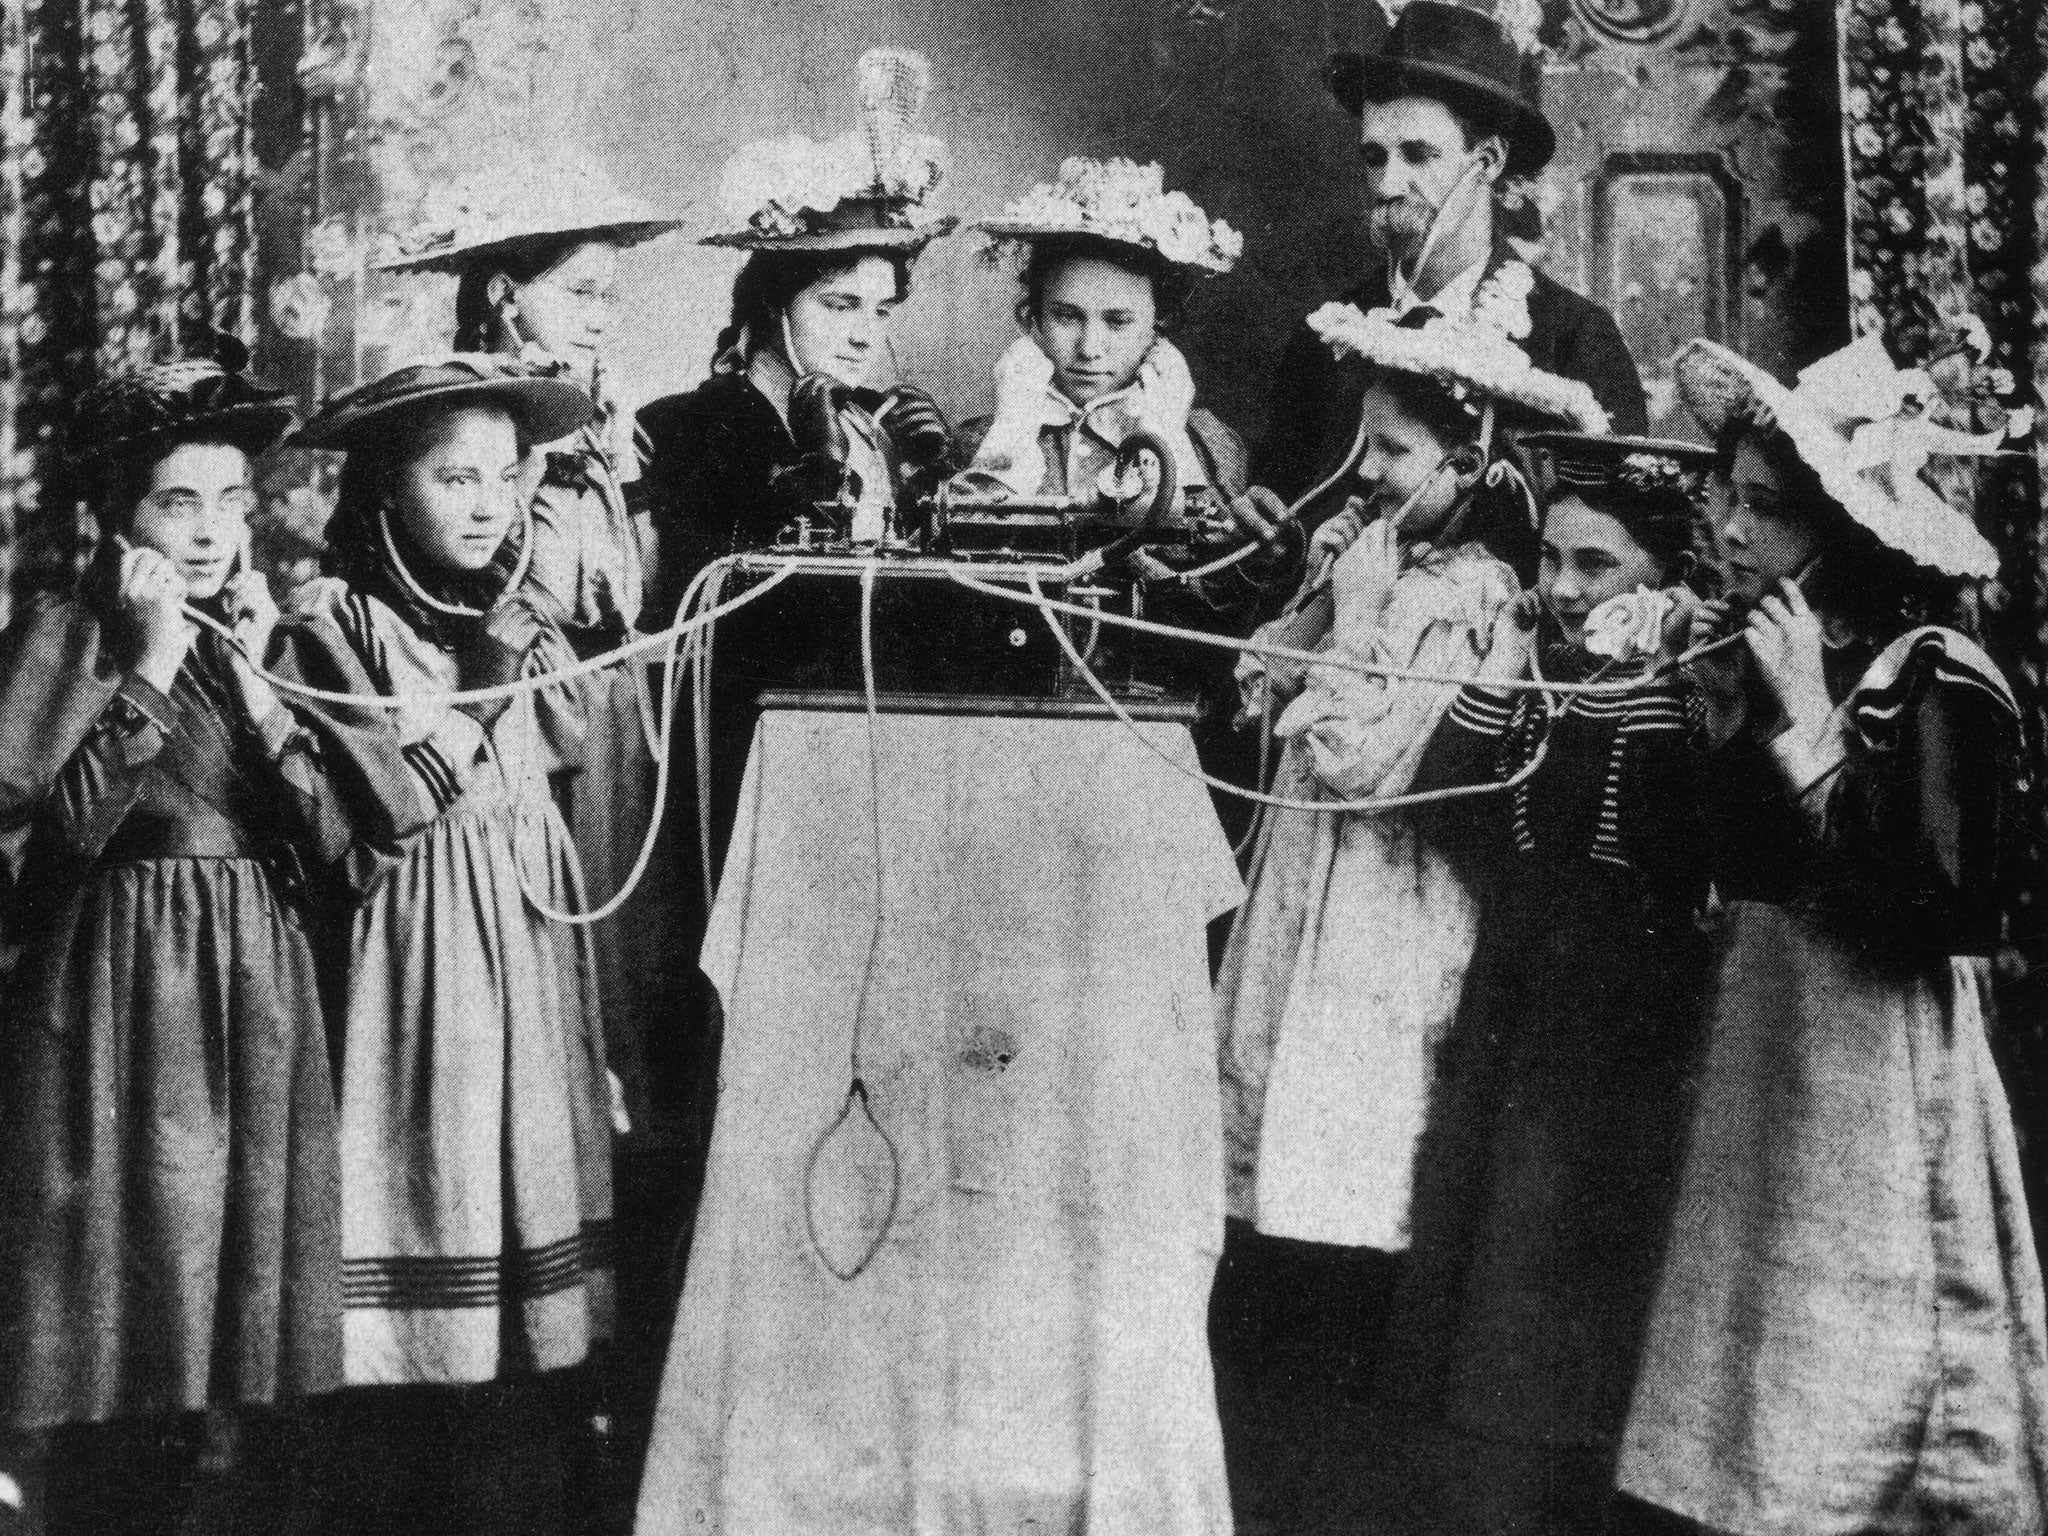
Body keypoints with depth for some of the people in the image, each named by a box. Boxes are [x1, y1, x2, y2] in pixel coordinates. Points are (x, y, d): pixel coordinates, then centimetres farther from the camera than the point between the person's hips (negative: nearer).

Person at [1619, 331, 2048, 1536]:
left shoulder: (1937, 682, -15)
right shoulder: (1766, 653, 7)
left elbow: (1937, 913, -23)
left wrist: (1810, 729, -23)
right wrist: (1720, 716, 3)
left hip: (1878, 1080, -7)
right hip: (1764, 1052, 7)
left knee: (1854, 1434, 3)